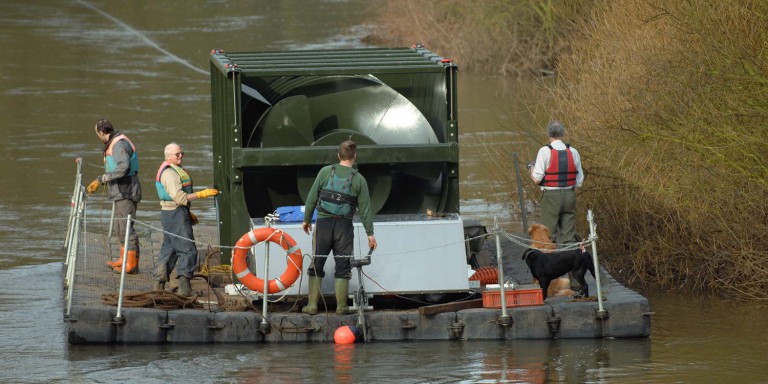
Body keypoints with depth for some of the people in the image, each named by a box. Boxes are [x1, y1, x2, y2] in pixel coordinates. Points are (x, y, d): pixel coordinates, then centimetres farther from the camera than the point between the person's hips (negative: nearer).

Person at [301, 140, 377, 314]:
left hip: (323, 223, 0)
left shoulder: (325, 172, -1)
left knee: (317, 264, 8)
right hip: (344, 226, 0)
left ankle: (312, 305, 6)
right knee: (343, 267, 7)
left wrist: (307, 219, 14)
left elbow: (312, 197, 1)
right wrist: (370, 233, 4)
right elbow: (365, 208, -1)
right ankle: (341, 306, 5)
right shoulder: (358, 179, -1)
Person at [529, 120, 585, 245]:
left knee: (549, 235, 1)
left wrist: (532, 170, 10)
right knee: (569, 235, 6)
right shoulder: (573, 152, 3)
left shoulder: (545, 151, -9)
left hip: (551, 196, -4)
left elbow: (537, 179, -10)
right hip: (569, 195, 4)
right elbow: (579, 181, 6)